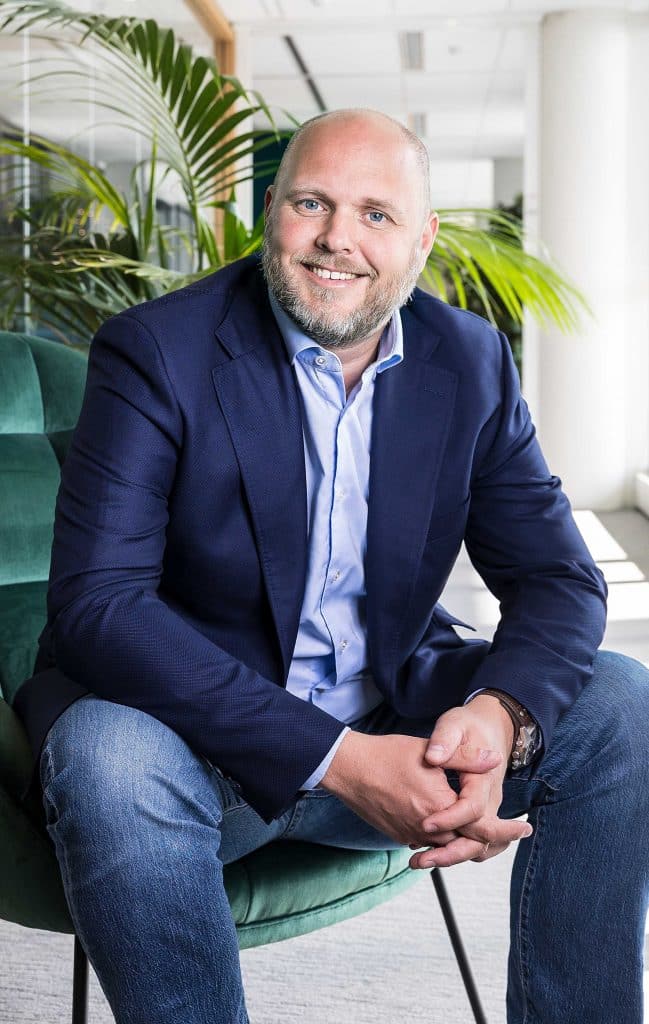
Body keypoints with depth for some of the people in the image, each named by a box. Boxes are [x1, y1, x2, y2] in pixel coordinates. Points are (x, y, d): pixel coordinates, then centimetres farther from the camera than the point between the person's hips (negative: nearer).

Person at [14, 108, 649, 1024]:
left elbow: (559, 578, -2)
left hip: (391, 710, 4)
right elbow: (94, 605, -25)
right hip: (200, 725, -3)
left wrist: (499, 714, -26)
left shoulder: (471, 362, 0)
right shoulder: (155, 352, -14)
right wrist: (338, 760, -32)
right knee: (112, 757, -35)